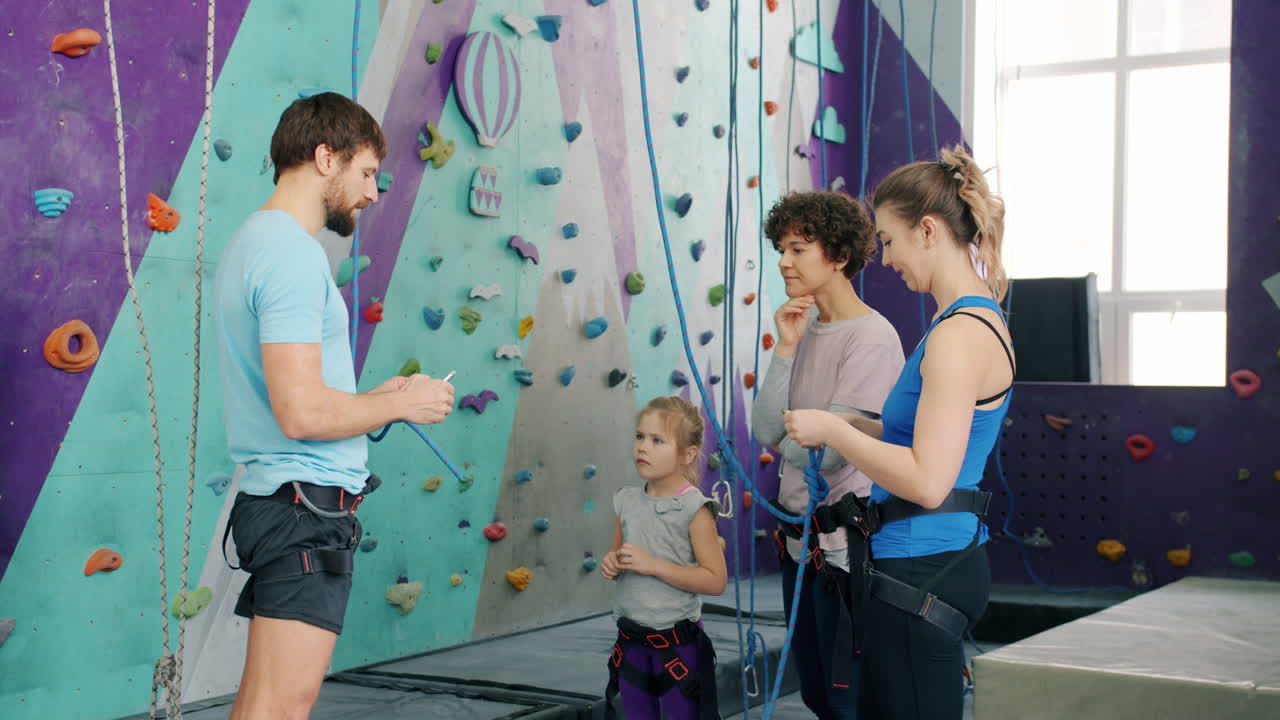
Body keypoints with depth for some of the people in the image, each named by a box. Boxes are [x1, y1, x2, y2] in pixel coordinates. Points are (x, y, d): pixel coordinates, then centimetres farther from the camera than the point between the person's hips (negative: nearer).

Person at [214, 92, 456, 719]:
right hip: (308, 505, -11)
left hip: (277, 501, 11)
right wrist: (399, 405, -8)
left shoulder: (252, 240, 19)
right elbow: (302, 412, -23)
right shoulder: (292, 253, -15)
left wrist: (374, 398, 17)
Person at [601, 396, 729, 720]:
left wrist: (653, 565, -21)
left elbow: (716, 580, -16)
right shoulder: (626, 502, 3)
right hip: (631, 641, 6)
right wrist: (611, 564, -6)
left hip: (678, 644, -6)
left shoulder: (694, 509, -14)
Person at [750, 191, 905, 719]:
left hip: (844, 549, -8)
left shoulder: (872, 337, -15)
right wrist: (786, 347, -7)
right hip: (801, 541, 8)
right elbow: (766, 432, -1)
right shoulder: (805, 329, 8)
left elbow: (825, 451, -18)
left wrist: (787, 441, 3)